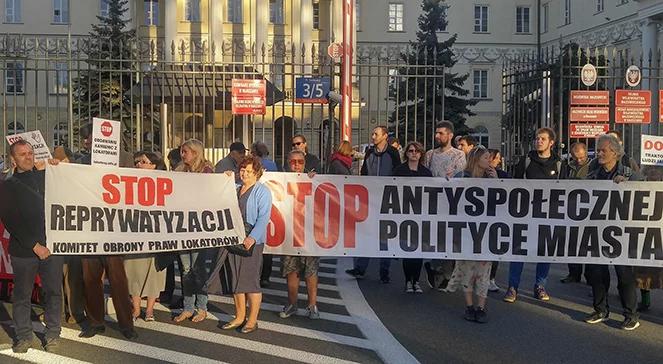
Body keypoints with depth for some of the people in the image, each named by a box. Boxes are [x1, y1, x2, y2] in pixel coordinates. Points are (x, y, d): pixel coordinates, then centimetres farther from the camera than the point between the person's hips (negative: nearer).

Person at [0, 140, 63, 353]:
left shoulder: (47, 177, 11)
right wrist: (34, 245, -11)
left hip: (52, 245, 2)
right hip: (23, 249, -1)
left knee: (53, 291, 5)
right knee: (22, 294, 7)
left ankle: (52, 334, 16)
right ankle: (23, 335, 20)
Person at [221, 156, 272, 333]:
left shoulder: (262, 191, -3)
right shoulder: (235, 189, 16)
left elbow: (263, 218, -13)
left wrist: (252, 237, -22)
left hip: (252, 241, -6)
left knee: (251, 279, -4)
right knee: (236, 279, 10)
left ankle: (252, 320, 5)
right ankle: (239, 317, 20)